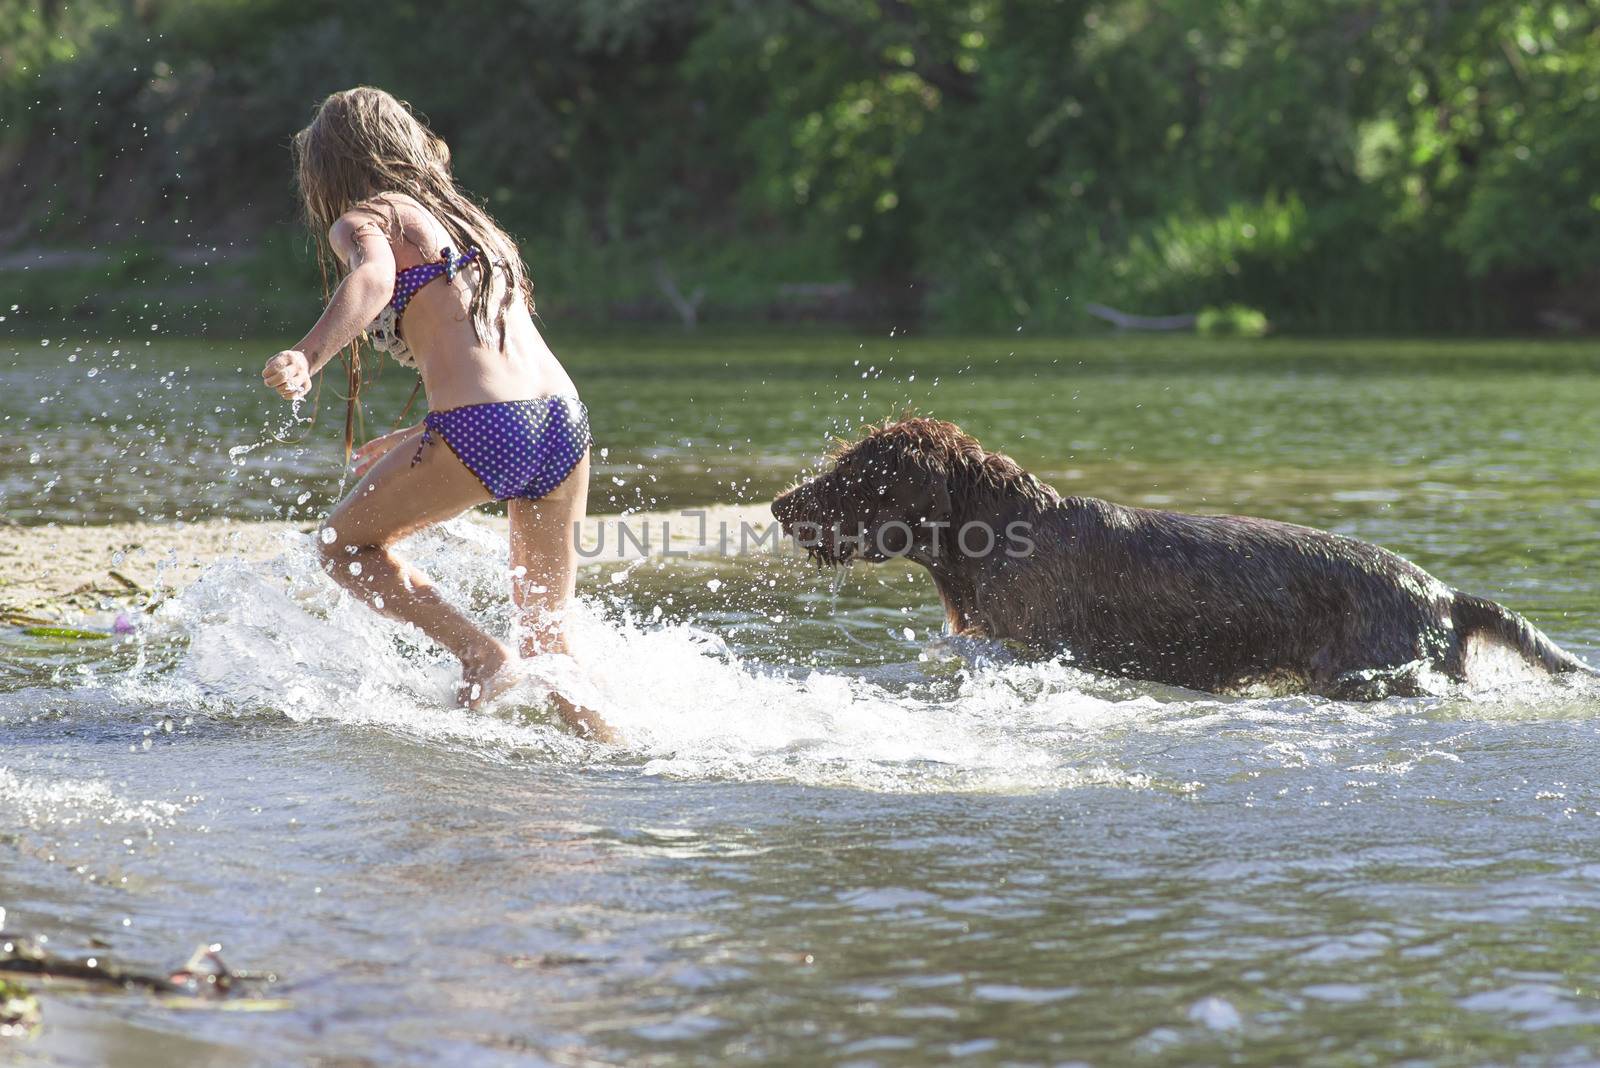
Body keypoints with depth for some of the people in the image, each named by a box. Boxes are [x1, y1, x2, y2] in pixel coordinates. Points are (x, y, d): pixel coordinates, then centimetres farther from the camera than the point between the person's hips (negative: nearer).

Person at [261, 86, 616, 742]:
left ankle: (480, 652, -1)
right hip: (565, 420, 7)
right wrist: (412, 441, 44)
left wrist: (307, 357, -32)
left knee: (345, 546, 17)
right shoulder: (471, 224, 31)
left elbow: (373, 278, -16)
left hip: (482, 429, -7)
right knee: (547, 638, 19)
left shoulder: (362, 221, 9)